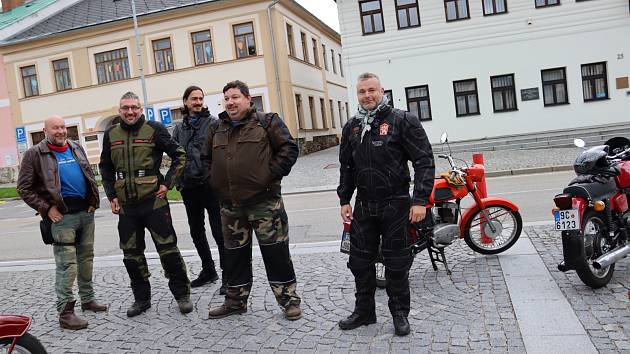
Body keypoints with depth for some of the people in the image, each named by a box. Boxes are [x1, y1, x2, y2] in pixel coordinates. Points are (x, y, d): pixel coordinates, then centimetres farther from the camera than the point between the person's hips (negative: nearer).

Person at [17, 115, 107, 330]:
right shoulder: (35, 154, -2)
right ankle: (65, 312, 1)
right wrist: (46, 209, -10)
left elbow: (90, 175, 21)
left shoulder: (76, 148, 14)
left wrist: (94, 201, 9)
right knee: (67, 265, -7)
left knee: (86, 259, 15)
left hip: (86, 212, 6)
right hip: (62, 216, -6)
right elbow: (24, 188, -3)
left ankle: (87, 299, 29)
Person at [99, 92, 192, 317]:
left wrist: (167, 183, -7)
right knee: (131, 254, 10)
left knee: (168, 248, 0)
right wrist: (111, 196, 9)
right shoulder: (111, 135, 9)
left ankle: (182, 294, 14)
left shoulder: (154, 129, -3)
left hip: (153, 201, -4)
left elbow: (179, 155, 0)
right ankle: (141, 299, 25)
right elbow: (105, 168, 18)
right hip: (125, 205, 4)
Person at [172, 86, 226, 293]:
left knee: (219, 231, -3)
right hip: (189, 187, 6)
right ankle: (208, 270, 30)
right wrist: (178, 182, 6)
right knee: (196, 231, 14)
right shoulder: (179, 129, 12)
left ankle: (227, 276, 6)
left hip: (210, 184, -5)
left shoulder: (213, 123, -2)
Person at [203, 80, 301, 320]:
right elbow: (207, 158, 25)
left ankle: (288, 299, 13)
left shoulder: (267, 122, -2)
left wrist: (271, 174, -12)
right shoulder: (217, 129, 13)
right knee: (234, 254, 15)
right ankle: (236, 300, 29)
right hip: (230, 205, 6)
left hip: (264, 201, -5)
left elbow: (289, 148, -7)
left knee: (276, 253, 0)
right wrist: (218, 182, 11)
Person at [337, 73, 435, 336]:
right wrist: (344, 200, 14)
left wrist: (420, 200, -16)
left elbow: (424, 160, -10)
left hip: (396, 206, -5)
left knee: (396, 264, 4)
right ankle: (364, 311, 27)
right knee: (360, 262, 11)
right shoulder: (351, 127, 11)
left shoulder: (403, 121, -6)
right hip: (364, 206, 5)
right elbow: (346, 167, 18)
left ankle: (400, 314, 23)